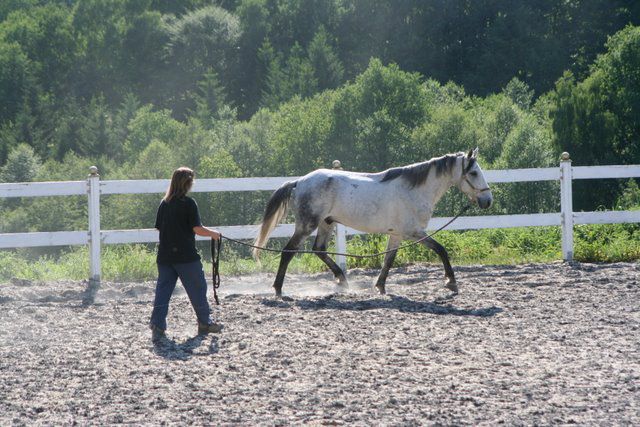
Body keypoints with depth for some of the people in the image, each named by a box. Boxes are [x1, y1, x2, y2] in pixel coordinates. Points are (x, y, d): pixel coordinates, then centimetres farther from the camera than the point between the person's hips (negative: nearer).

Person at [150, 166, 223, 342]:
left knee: (163, 289, 4)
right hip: (186, 255, -5)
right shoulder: (188, 203, -10)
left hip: (164, 255, 5)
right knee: (197, 288, 10)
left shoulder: (164, 203, 7)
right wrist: (213, 234, 3)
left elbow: (159, 227, 11)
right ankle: (205, 323, 20)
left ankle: (157, 326, -7)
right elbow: (197, 229, -13)